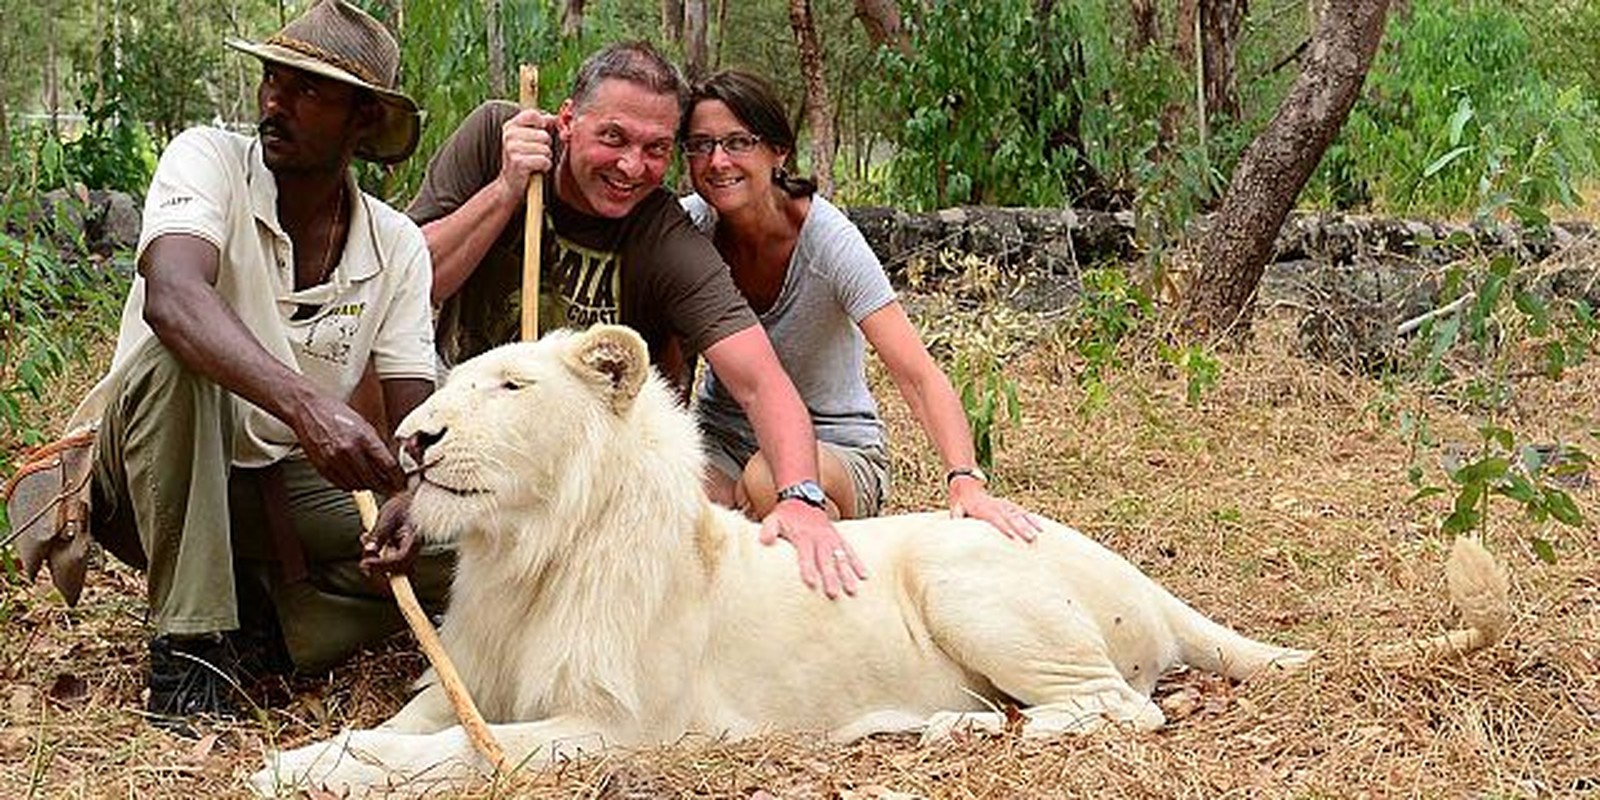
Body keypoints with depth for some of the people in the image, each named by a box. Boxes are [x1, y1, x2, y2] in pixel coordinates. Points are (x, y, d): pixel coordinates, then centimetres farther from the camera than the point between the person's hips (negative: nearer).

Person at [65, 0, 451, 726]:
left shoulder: (397, 247, -2)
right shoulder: (208, 161, -14)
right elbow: (172, 295, -36)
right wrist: (303, 402, -53)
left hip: (281, 485, 3)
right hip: (140, 475, -3)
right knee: (174, 355, -36)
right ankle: (186, 643, -28)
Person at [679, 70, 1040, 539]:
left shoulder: (827, 238, -20)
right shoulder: (689, 226, -10)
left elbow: (918, 376, -28)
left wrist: (965, 480, -43)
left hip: (835, 444, -2)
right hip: (721, 438, 2)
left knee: (769, 479, -37)